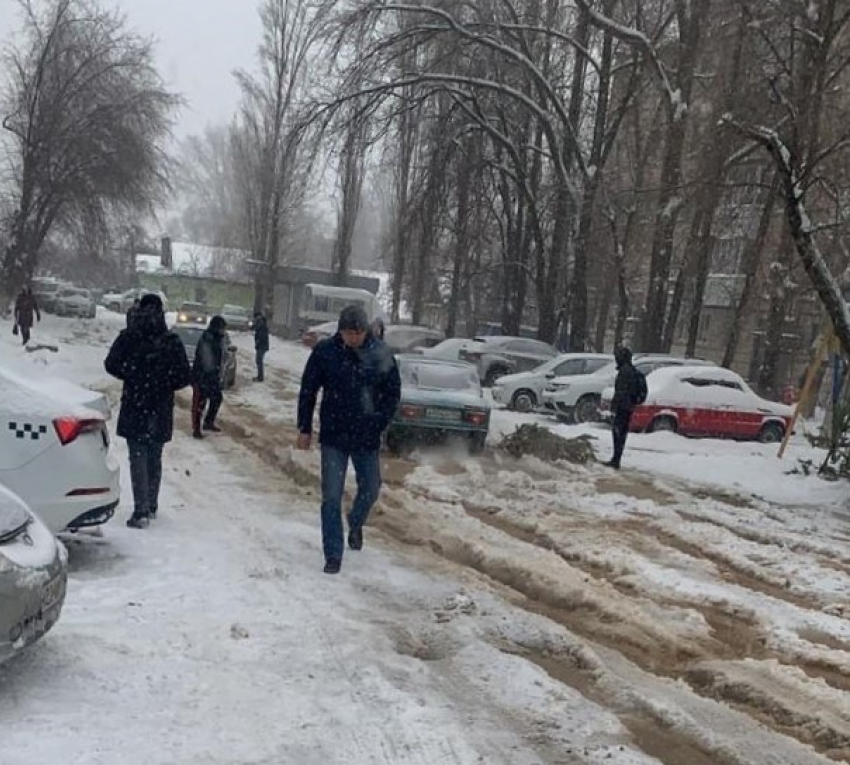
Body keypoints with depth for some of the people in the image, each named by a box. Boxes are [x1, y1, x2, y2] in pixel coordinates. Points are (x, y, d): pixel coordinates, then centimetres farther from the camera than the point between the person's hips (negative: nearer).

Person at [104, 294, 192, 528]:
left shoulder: (128, 337, -8)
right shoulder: (173, 342, -3)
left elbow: (111, 365, -6)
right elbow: (185, 376, -3)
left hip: (134, 407, -2)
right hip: (161, 411, 2)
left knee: (138, 459, 0)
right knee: (154, 459, 17)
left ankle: (141, 511, -7)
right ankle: (151, 506, 27)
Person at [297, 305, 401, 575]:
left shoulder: (381, 354, -8)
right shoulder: (324, 351, -10)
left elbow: (393, 392, 2)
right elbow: (308, 391, -1)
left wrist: (379, 423, -6)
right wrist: (304, 429, -1)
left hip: (367, 438, 2)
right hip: (333, 436, -1)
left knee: (370, 490, 16)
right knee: (331, 497, -2)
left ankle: (355, 524, 48)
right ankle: (333, 557, 8)